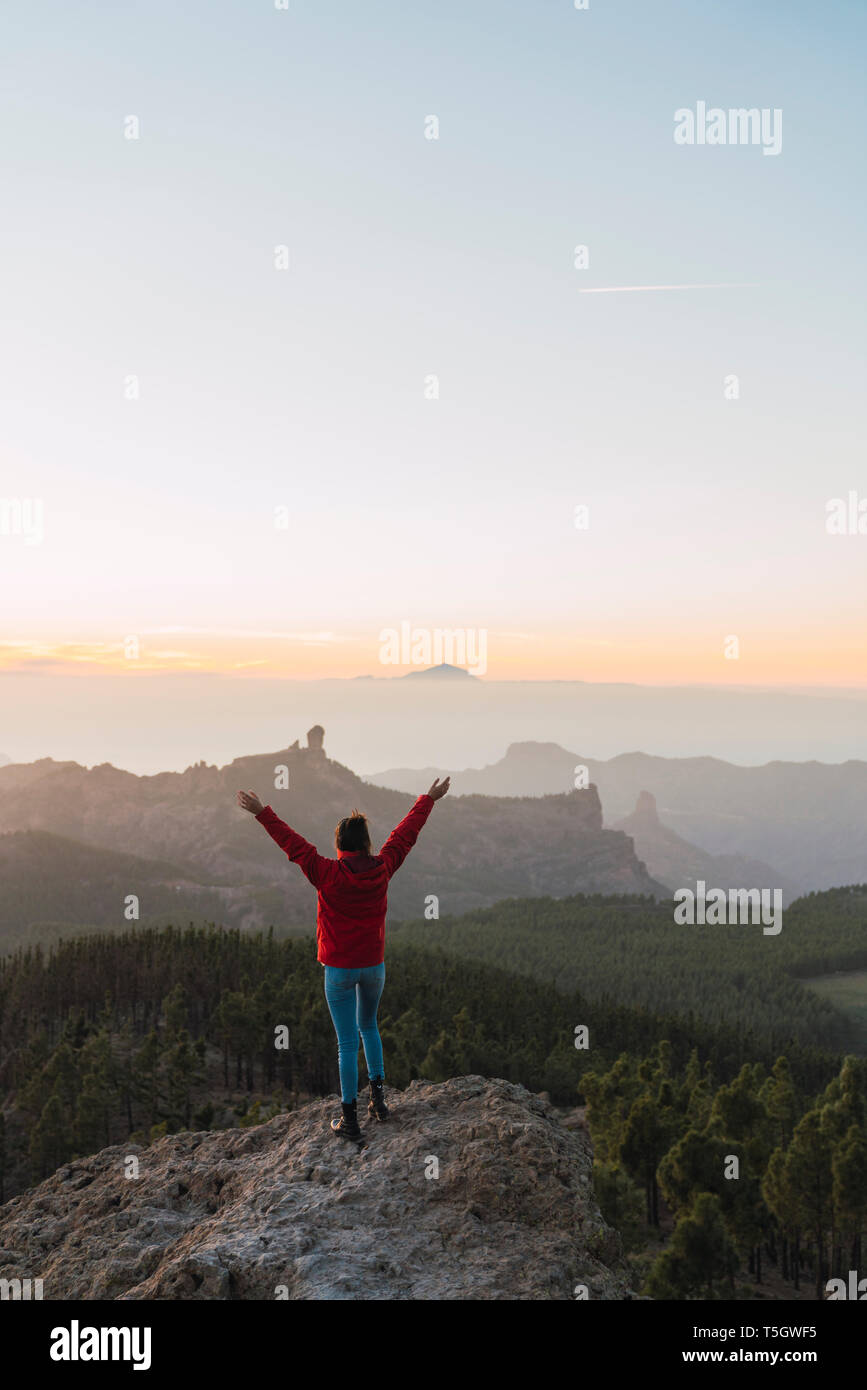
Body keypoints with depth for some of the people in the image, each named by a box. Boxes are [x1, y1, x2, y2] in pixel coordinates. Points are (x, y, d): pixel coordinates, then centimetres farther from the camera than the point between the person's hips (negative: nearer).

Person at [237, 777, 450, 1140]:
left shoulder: (327, 873, -15)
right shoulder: (382, 868, -6)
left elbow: (293, 843, -9)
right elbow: (406, 834, 6)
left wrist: (262, 813, -1)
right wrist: (429, 799, 18)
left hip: (339, 969, -3)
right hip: (373, 966, 3)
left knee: (348, 1042, 4)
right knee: (368, 1026, 26)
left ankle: (349, 1118, 10)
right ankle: (378, 1097, 24)